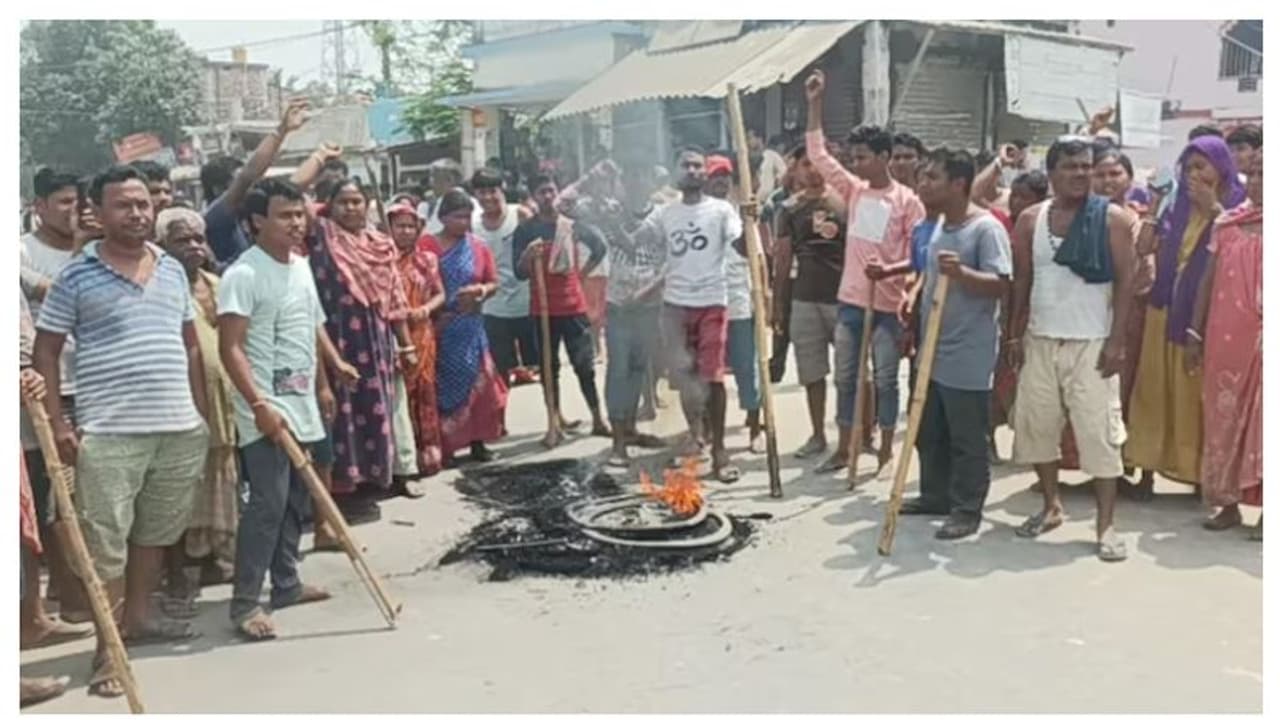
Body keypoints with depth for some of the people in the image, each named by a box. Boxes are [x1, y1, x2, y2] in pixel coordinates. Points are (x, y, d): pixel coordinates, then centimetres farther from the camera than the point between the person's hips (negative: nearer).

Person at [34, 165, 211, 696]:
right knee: (106, 543, -1)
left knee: (156, 531, 16)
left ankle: (138, 618, 33)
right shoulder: (75, 276, -3)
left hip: (179, 428, 5)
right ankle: (107, 650, 7)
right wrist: (57, 423, -8)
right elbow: (45, 353, -1)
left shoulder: (173, 270, 11)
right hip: (109, 433, -5)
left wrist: (202, 414, 13)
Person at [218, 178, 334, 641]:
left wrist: (322, 386, 23)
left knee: (296, 500, 14)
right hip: (267, 410, -8)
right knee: (268, 503, -10)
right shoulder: (243, 274, -14)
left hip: (303, 406, 8)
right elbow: (230, 348, -19)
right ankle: (245, 602, -3)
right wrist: (259, 404, -26)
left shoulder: (302, 267, 12)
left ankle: (286, 583, 26)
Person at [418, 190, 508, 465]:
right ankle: (444, 445, 8)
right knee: (444, 385, 1)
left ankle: (477, 441, 17)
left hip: (470, 326, 4)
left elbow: (493, 282, 13)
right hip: (438, 326, -4)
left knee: (475, 382, 6)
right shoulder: (426, 245, -6)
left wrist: (483, 290, -8)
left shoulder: (479, 247, 6)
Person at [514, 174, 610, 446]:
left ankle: (598, 420, 11)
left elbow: (600, 247, 20)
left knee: (584, 364, 4)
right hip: (543, 308, -1)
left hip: (574, 305, 1)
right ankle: (556, 423, 11)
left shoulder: (573, 226, 4)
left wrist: (583, 271, 10)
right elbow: (520, 273, -6)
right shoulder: (525, 231, -1)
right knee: (549, 367, 5)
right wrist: (528, 256, -25)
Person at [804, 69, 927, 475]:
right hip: (851, 301, 5)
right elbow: (818, 154, 5)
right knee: (845, 377, 10)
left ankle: (886, 451, 16)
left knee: (885, 380, 5)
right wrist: (815, 104, 1)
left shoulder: (907, 201, -6)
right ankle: (844, 449, 20)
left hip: (888, 305, -5)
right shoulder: (854, 190, 7)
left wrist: (892, 270, -25)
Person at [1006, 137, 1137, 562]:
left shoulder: (1111, 219, -4)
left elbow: (1125, 281, -6)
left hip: (1092, 344, -4)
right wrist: (1015, 336, 3)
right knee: (1036, 425, 9)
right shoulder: (1030, 220, 5)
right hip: (1040, 341, 4)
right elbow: (1021, 281, 8)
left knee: (1099, 431, -5)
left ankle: (1106, 526, 2)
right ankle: (1051, 507, 27)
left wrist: (1116, 341, -12)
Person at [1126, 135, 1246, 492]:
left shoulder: (1237, 206, -3)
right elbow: (1144, 247, 6)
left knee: (1198, 393, 0)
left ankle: (1199, 468, 8)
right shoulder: (1178, 205, 11)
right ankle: (1151, 457, 14)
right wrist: (1154, 203, -2)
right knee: (1157, 390, 7)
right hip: (1166, 311, 5)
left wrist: (1212, 208, -20)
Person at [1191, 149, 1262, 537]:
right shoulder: (1225, 224, 8)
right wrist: (1195, 332, 8)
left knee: (1260, 419, 0)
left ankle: (1264, 507, 8)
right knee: (1223, 417, 8)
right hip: (1225, 338, 3)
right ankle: (1228, 502, 20)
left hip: (1261, 339, -3)